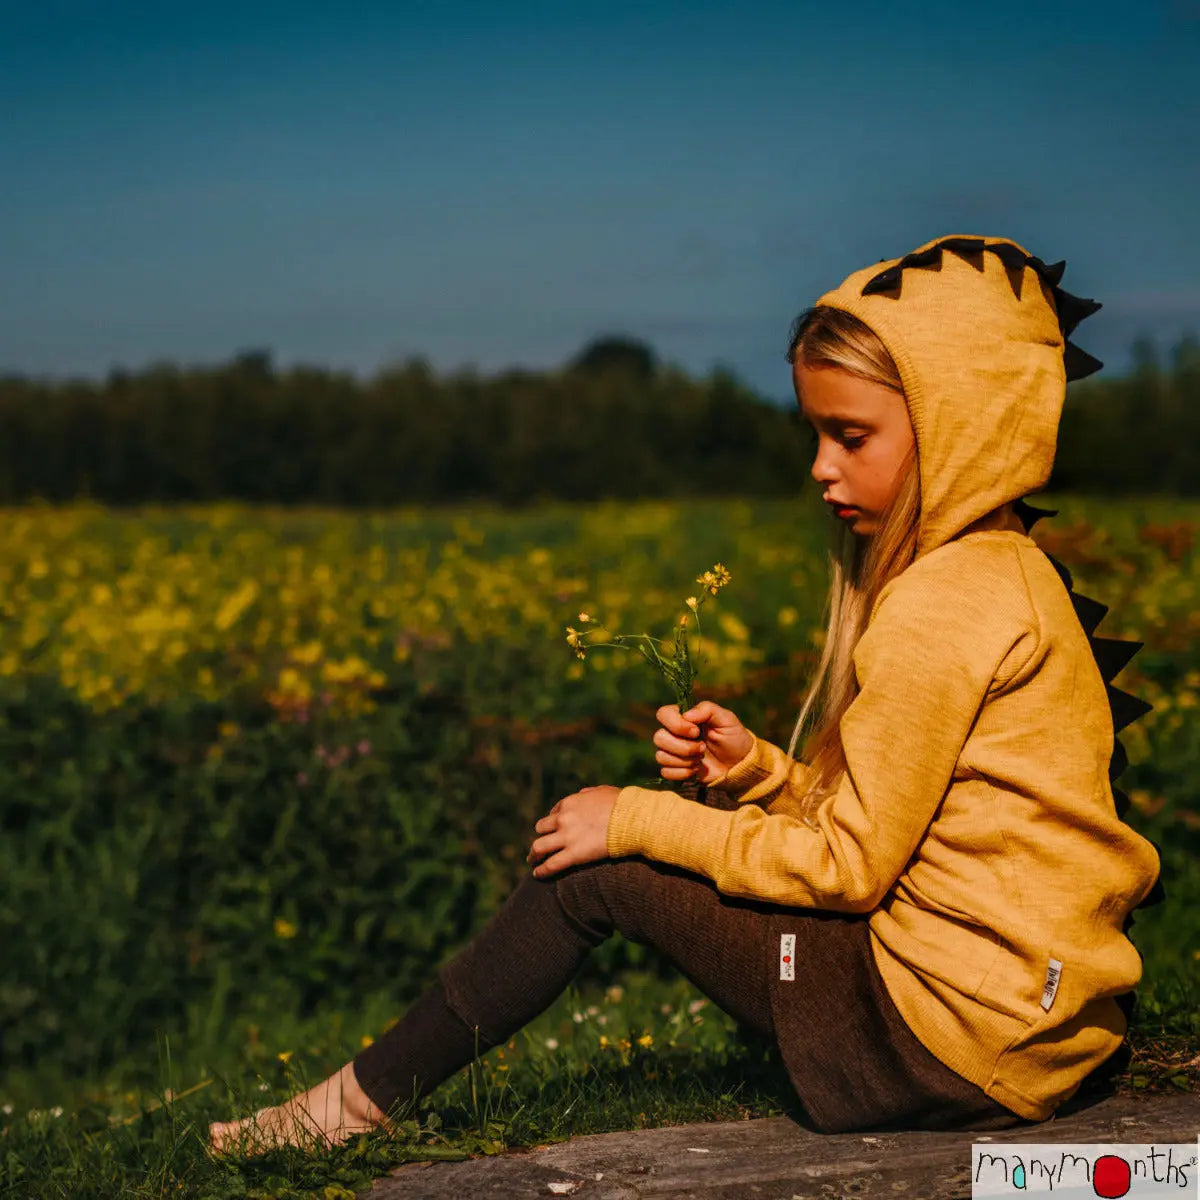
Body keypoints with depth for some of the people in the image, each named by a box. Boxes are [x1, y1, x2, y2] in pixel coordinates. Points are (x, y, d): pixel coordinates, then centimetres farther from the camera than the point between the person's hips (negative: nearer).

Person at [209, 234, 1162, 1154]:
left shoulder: (938, 611, -19)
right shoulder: (1002, 572, 12)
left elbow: (849, 865, -16)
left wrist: (638, 821, -8)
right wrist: (755, 769, 1)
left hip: (956, 1036, -10)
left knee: (599, 870, -2)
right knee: (616, 838, 16)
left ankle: (363, 1099, 13)